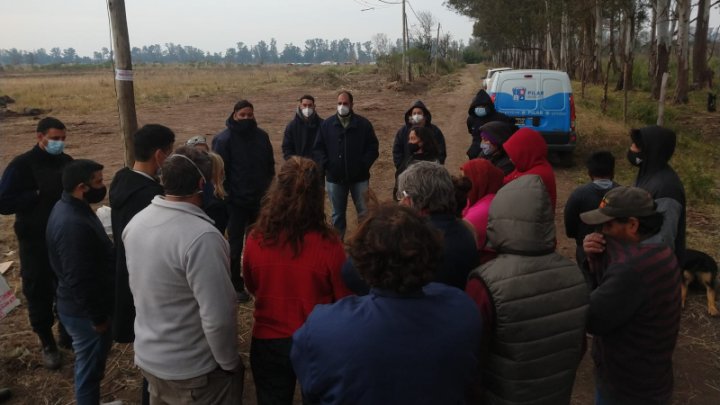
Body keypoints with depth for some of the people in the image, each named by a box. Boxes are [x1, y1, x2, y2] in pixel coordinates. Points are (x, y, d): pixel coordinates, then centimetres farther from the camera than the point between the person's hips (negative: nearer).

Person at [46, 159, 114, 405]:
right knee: (90, 367, 8)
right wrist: (98, 317, -18)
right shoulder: (73, 225, -31)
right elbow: (79, 280, -28)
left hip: (84, 307, 10)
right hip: (85, 312, -10)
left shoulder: (70, 207, 3)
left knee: (92, 363, 25)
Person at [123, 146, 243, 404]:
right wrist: (230, 363, -13)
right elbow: (218, 317, -28)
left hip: (147, 357, 8)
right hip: (192, 371, -7)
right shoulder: (201, 237, -29)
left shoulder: (136, 222, -3)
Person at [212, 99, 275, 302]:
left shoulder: (261, 136, 3)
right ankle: (237, 286, 16)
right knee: (236, 244, 6)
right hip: (236, 201, -4)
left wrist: (268, 189, 7)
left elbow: (270, 165, 11)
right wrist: (225, 194, -11)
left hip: (260, 199, 4)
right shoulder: (224, 139, -9)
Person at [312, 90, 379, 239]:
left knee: (364, 212, 3)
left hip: (359, 177, -1)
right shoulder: (327, 124, 3)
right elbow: (317, 148, 4)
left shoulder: (363, 124, -2)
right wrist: (325, 164, -9)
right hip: (335, 178, 1)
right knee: (338, 214, 13)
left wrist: (364, 164, -12)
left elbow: (373, 148, -1)